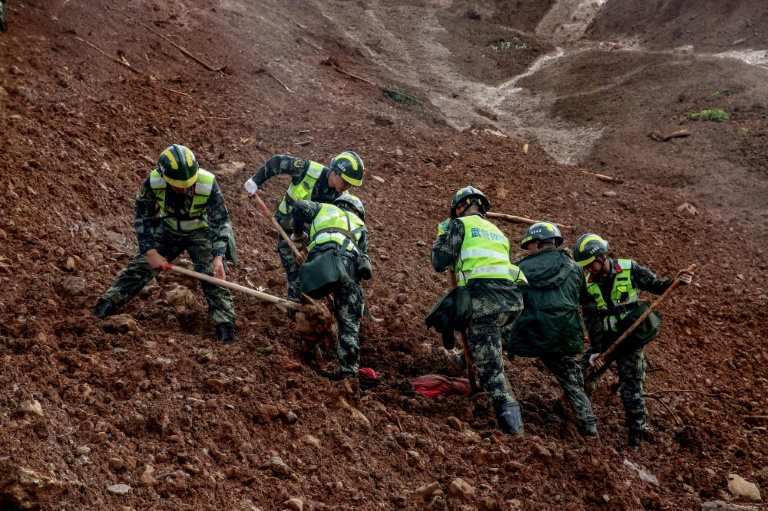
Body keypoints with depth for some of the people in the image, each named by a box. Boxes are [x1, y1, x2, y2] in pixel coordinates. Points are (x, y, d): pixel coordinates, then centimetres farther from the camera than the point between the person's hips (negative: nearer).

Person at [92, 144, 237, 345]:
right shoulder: (153, 183, -28)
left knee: (214, 277, -14)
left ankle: (225, 327, -5)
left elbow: (221, 221, -28)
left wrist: (218, 257, -40)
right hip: (167, 230, 2)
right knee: (139, 267, 1)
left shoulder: (208, 184, -34)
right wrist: (151, 252, -24)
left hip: (201, 232, -2)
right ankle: (105, 307, 15)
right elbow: (142, 217, -16)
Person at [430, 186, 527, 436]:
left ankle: (512, 423, -12)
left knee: (489, 365, -5)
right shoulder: (497, 231, 32)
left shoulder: (461, 225, 11)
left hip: (488, 298, -7)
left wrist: (443, 234, 26)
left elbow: (440, 262, 8)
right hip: (514, 297, 7)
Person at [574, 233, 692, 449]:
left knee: (631, 388, -3)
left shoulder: (630, 270, -10)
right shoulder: (588, 284, -2)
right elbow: (591, 320, -6)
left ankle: (635, 437, 6)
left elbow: (656, 286, 1)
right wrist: (594, 350, -13)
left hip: (630, 338, -4)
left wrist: (675, 282, -19)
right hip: (604, 339, 4)